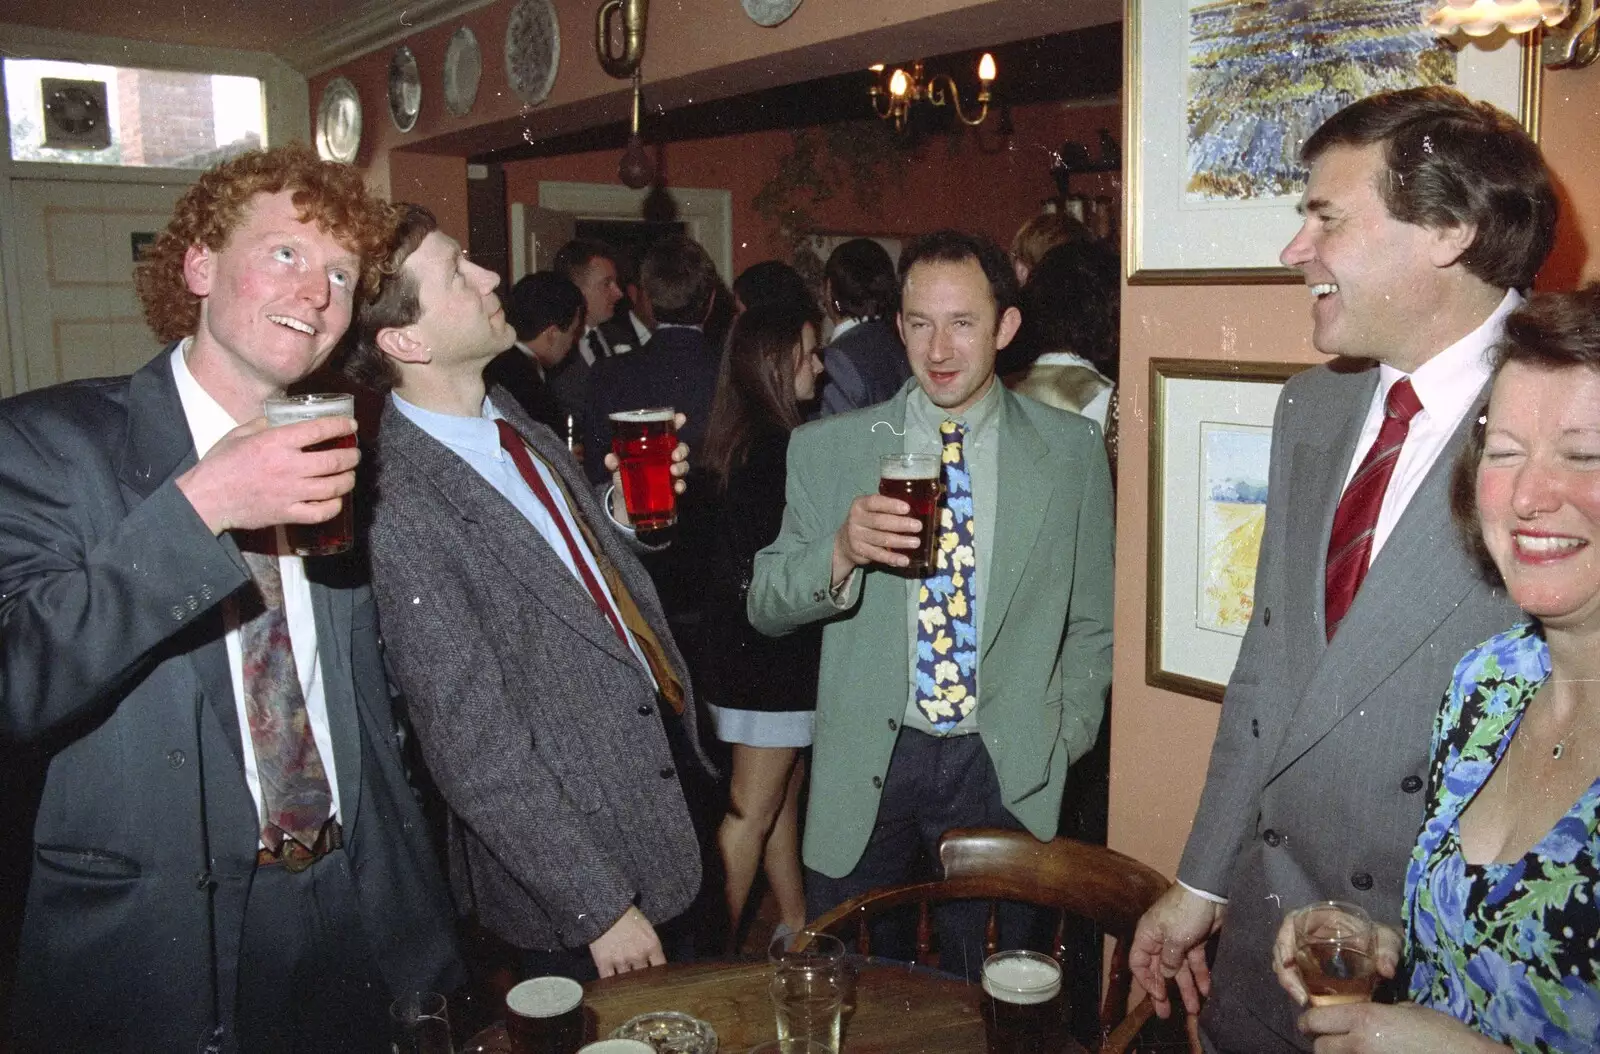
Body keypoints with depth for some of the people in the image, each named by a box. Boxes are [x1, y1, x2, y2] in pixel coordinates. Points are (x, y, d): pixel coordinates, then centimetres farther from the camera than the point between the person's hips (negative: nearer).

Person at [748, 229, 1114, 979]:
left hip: (1005, 769, 0)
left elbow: (1092, 622, 8)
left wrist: (1062, 745, 2)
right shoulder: (827, 448, -1)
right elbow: (765, 608, -2)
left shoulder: (1072, 451, 0)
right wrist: (841, 554, -20)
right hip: (864, 768, 0)